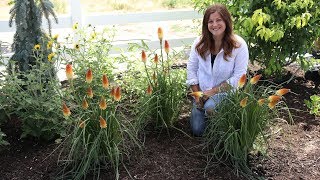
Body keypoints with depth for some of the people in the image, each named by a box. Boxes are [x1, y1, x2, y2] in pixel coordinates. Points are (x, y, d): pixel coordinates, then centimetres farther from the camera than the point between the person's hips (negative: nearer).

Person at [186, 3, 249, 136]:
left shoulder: (239, 45, -16)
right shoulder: (200, 42, -7)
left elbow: (238, 77, -16)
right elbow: (191, 68, 0)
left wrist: (212, 91, -19)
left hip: (225, 92, -3)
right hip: (202, 93, 3)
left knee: (210, 106, -35)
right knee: (197, 131, -2)